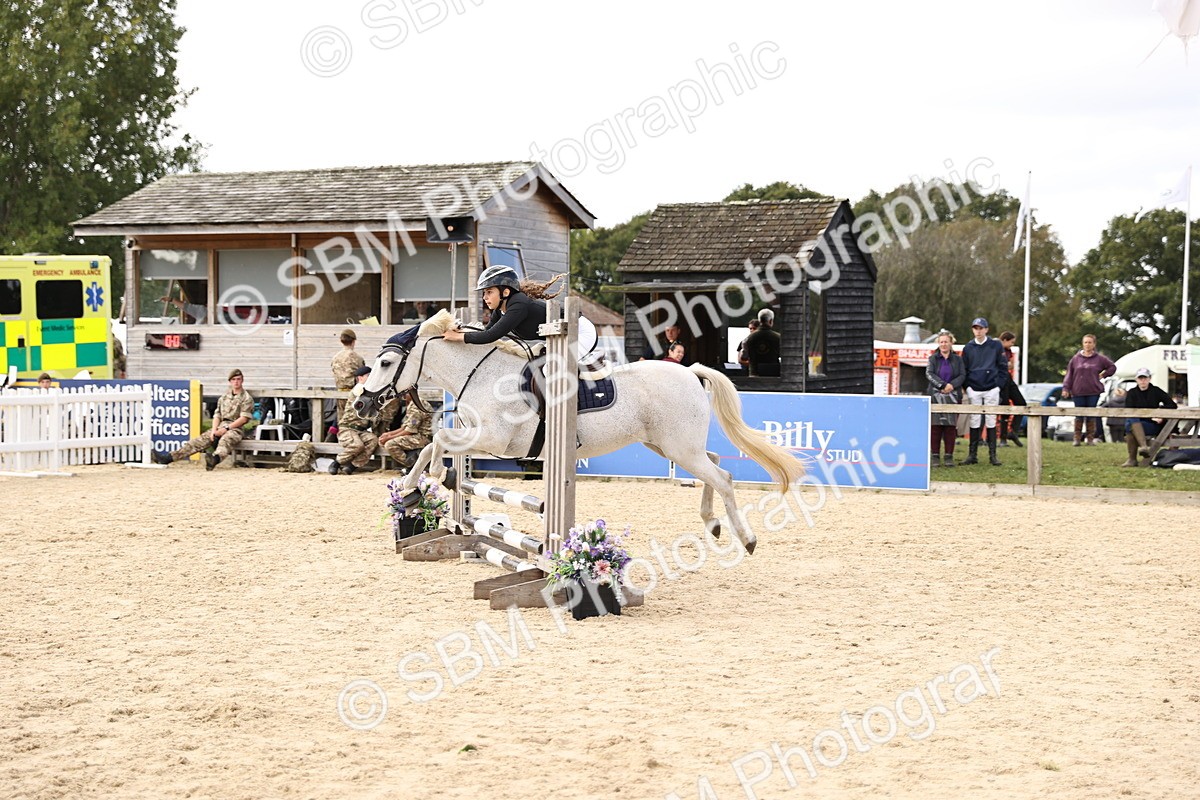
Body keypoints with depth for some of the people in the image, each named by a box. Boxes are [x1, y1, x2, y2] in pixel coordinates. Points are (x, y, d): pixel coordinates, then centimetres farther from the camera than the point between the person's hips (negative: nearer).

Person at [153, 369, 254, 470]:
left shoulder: (246, 398, 1)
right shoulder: (224, 397, 21)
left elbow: (244, 418, -8)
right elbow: (217, 416, 16)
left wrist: (226, 428, -14)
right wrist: (214, 430, -3)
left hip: (235, 428, -6)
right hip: (221, 427, 6)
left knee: (225, 440, -40)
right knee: (199, 440, -11)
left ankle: (215, 459, -74)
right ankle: (168, 458, -21)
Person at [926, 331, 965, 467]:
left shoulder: (957, 359, 10)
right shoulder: (933, 358, 8)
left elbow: (962, 375, 2)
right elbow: (929, 374, -5)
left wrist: (952, 385, -16)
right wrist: (942, 385, -17)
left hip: (953, 397, 1)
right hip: (936, 396, -1)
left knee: (951, 426, -1)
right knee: (935, 426, -4)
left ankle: (949, 456, 4)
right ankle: (935, 455, 1)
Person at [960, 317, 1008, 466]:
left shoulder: (996, 346, 2)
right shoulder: (968, 348, 6)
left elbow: (1003, 367, 4)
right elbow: (963, 370, 10)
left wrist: (998, 384, -4)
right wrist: (967, 387, 1)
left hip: (991, 390, -1)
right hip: (974, 391, 1)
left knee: (991, 422, 1)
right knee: (974, 422, 2)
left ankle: (992, 455, 3)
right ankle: (972, 455, 5)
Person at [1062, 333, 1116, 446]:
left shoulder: (1100, 358, 5)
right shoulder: (1076, 358, 5)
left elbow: (1112, 367, 16)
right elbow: (1069, 374, 5)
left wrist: (1103, 375, 4)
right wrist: (1066, 388, -2)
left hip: (1093, 392, 0)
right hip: (1078, 392, 0)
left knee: (1091, 416, 2)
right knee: (1079, 416, 0)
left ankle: (1091, 438, 10)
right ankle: (1077, 438, 6)